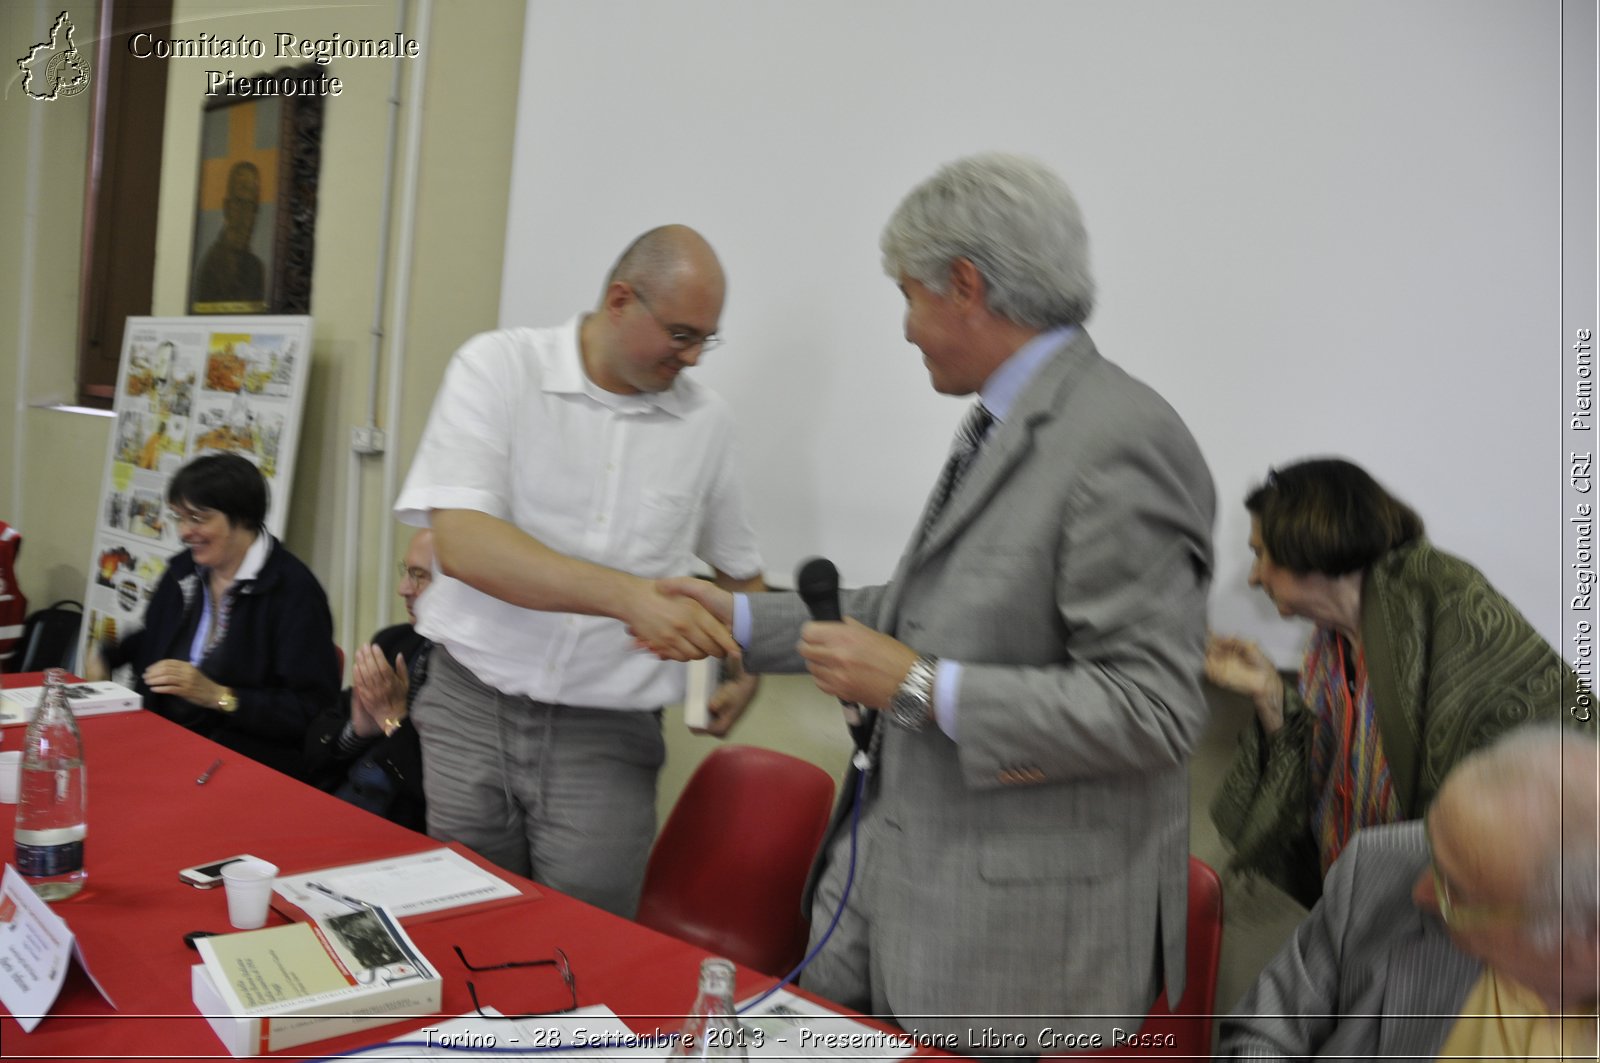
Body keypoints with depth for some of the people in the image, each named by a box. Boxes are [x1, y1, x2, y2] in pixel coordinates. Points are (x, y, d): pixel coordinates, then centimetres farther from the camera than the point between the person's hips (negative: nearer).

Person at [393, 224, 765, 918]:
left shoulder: (706, 423, 5)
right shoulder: (499, 367, -6)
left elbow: (741, 569, 20)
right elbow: (460, 543, -20)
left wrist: (746, 666, 2)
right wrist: (628, 595, -29)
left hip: (606, 736, 2)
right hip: (470, 710, -1)